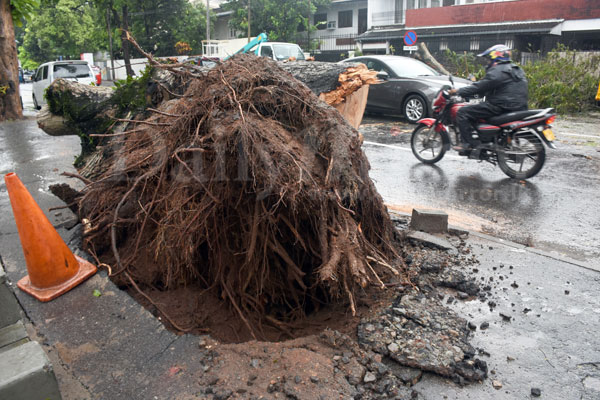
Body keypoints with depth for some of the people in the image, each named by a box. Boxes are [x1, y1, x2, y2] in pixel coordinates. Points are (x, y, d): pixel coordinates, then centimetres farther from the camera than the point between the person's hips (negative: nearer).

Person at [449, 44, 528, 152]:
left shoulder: (497, 71, -10)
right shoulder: (516, 69, 22)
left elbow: (481, 86, -14)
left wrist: (458, 91, -7)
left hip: (501, 106, -10)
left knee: (462, 112, -10)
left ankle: (469, 143, -19)